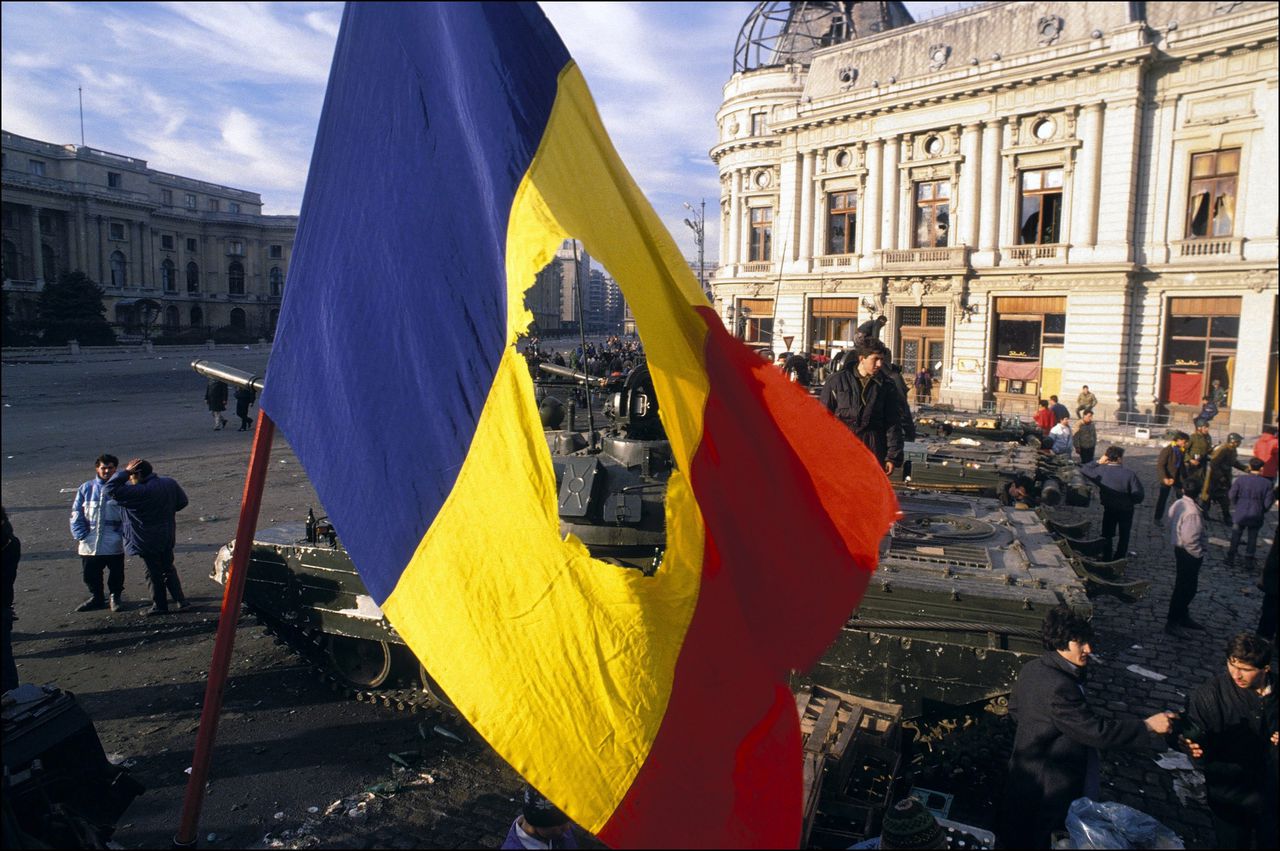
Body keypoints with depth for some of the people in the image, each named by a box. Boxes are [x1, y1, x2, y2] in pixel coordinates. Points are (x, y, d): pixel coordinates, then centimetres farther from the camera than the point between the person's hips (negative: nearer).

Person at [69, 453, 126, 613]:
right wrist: (81, 535, -5)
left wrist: (123, 535, -12)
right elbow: (76, 514, 4)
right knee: (90, 574, 13)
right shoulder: (86, 489, 2)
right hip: (90, 544, 2)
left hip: (114, 544, -2)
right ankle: (96, 598, 33)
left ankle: (115, 597, 31)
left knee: (116, 574, 11)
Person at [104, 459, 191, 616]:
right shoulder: (170, 483, -3)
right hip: (168, 537, 7)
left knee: (154, 573, 8)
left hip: (148, 541, -7)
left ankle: (159, 605, 19)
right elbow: (182, 501, 10)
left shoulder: (139, 492, -25)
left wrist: (125, 472, -21)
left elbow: (111, 489, -26)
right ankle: (181, 601, 15)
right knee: (168, 569, 19)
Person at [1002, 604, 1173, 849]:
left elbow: (1015, 709, 13)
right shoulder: (1058, 687, -31)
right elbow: (1097, 730, -27)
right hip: (1046, 789, -9)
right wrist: (1148, 726, -21)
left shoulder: (1032, 668, 0)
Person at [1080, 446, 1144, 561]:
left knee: (1107, 534, 19)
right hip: (1126, 510, -2)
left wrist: (1098, 462, -5)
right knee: (1124, 536, 17)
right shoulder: (1129, 474, -24)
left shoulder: (1100, 470, -16)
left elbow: (1083, 470, 3)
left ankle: (1106, 559, 27)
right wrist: (1131, 501, -1)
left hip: (1109, 508, 2)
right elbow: (1138, 496, -22)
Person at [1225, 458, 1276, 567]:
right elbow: (1268, 502, -7)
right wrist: (1262, 511, 11)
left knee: (1235, 537, 13)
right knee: (1252, 538, 14)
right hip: (1256, 516, 0)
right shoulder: (1267, 483, -10)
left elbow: (1231, 495, -8)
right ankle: (1249, 560, 19)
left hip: (1240, 514, 0)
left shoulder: (1241, 480, -12)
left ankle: (1231, 558, 17)